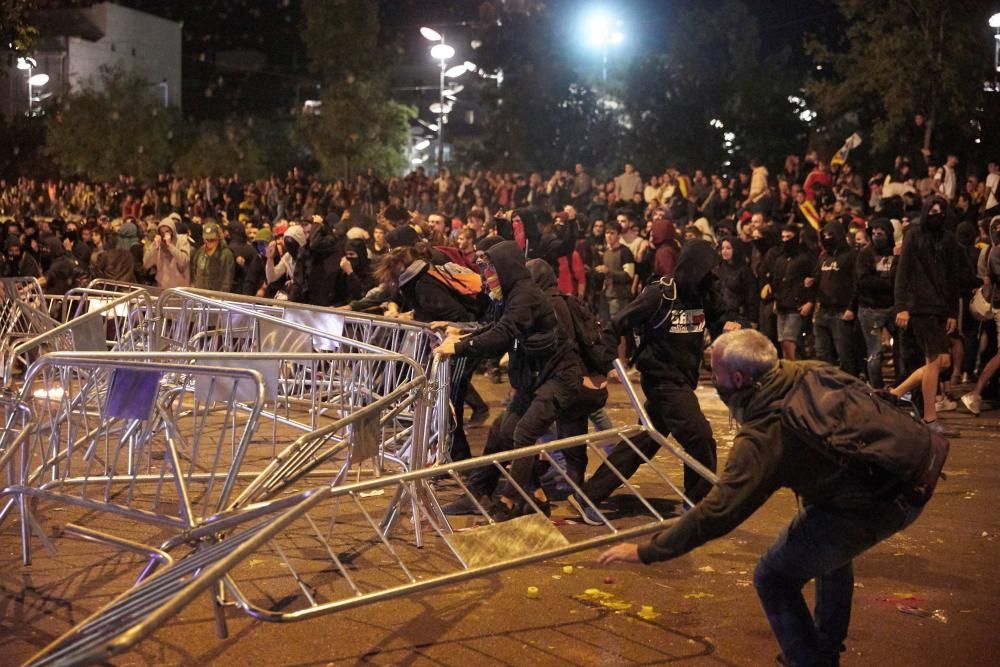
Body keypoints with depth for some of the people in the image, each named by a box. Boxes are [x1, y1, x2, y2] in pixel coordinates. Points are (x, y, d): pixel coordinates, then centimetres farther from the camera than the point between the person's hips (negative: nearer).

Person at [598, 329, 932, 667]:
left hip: (865, 510, -9)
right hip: (911, 487, 9)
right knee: (832, 548, 35)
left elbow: (717, 511, -22)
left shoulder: (763, 436, -19)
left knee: (774, 580, 4)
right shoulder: (808, 372, 2)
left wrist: (646, 552, -16)